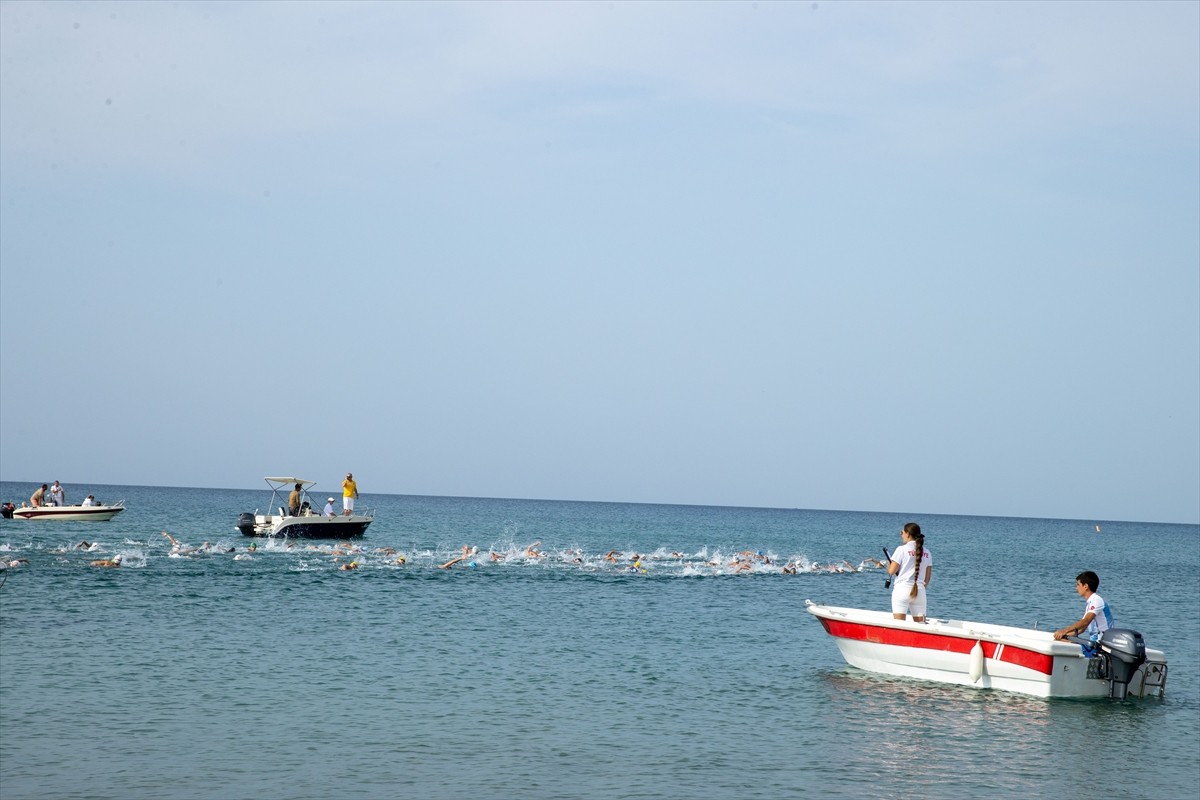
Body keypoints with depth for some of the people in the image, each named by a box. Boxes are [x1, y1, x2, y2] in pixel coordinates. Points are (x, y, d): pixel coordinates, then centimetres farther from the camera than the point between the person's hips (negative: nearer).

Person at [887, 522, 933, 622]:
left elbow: (891, 571, -5)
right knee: (920, 623, 6)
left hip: (902, 588, -4)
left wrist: (889, 563, 14)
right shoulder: (927, 553, 11)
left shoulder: (902, 549, -4)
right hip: (920, 591, 4)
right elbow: (928, 577, 13)